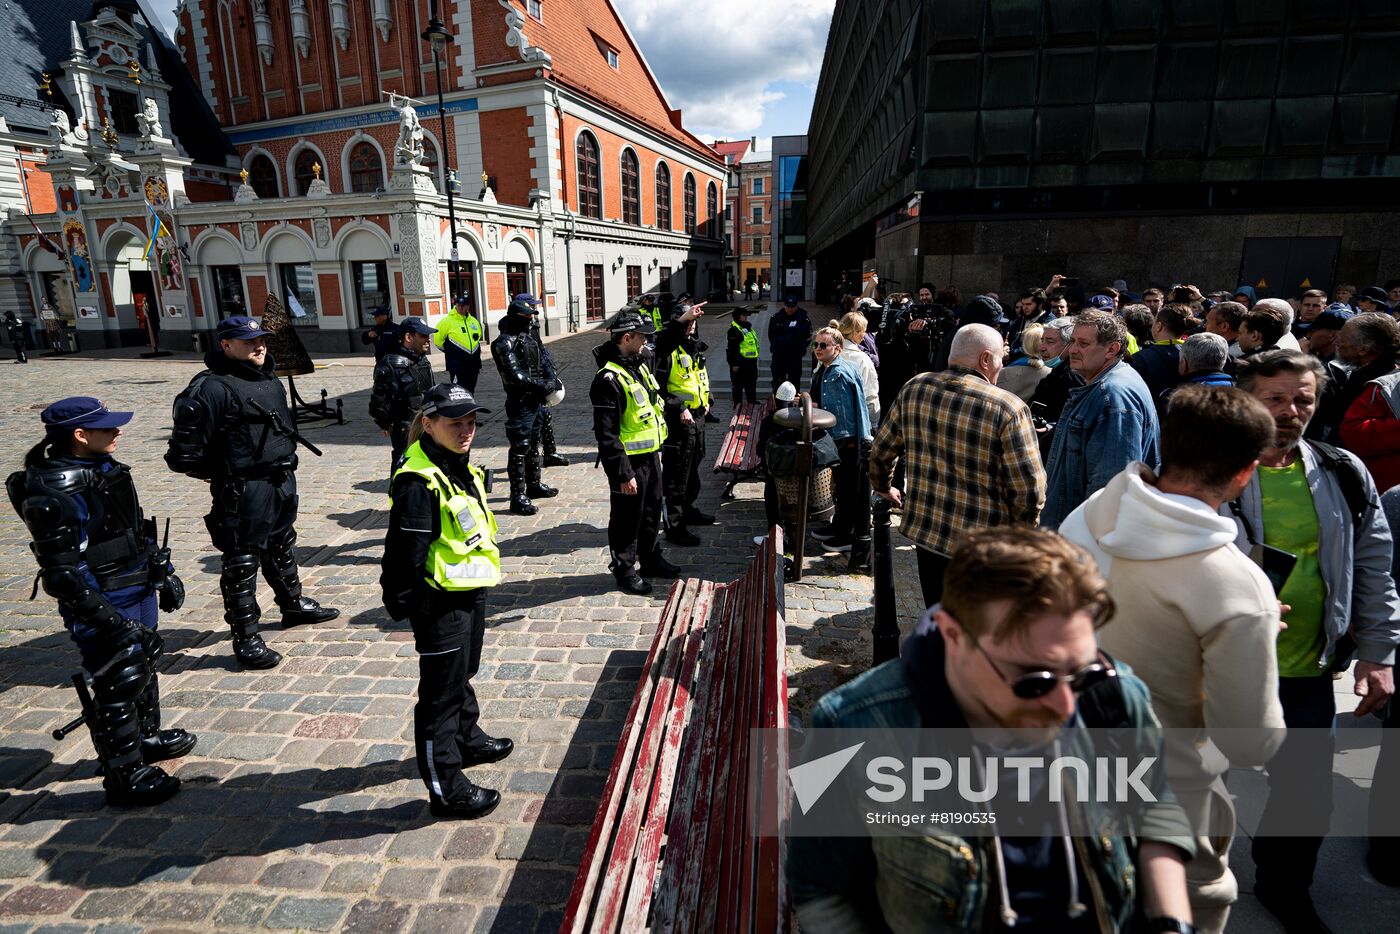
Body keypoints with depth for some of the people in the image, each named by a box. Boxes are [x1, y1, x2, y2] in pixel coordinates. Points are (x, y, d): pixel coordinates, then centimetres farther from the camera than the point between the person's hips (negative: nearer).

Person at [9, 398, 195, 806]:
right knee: (119, 685, 2)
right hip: (103, 605, -9)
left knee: (143, 667, 23)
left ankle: (146, 737, 44)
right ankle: (123, 774, 19)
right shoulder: (51, 495, -23)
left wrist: (164, 572, 15)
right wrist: (110, 620, -24)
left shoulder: (106, 468, 2)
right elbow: (62, 576, -22)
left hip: (140, 593, 9)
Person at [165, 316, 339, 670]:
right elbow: (185, 453, -18)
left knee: (283, 546, 24)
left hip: (282, 481, 9)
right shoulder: (212, 388, -18)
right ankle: (245, 638, 10)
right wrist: (221, 474, -7)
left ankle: (293, 605, 42)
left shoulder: (270, 379, 9)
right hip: (243, 491, -9)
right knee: (242, 563, 1)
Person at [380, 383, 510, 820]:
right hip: (440, 603, -10)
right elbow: (404, 553, -23)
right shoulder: (418, 481, -24)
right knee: (441, 692, 3)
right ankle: (446, 788, 16)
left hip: (471, 591, 10)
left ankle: (467, 739, 49)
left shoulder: (462, 467, 6)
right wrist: (405, 605, -19)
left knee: (463, 673, 27)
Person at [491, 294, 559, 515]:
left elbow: (544, 356, 16)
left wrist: (552, 377, -2)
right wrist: (543, 386, -20)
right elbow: (515, 375, -22)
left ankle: (534, 484, 34)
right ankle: (517, 497, -1)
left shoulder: (531, 333, 9)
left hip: (536, 399, 9)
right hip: (520, 402, -9)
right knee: (520, 448, -6)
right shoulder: (505, 342, -16)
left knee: (534, 443, 20)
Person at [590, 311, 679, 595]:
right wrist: (623, 474, -24)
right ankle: (624, 569, 23)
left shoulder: (639, 365, 8)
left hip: (651, 456, 9)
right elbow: (606, 434, -24)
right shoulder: (609, 379, -23)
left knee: (652, 511, 22)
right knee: (627, 518, 6)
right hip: (629, 462, -9)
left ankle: (651, 558, 40)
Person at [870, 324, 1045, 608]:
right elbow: (1029, 488, -18)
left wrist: (883, 487, 26)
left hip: (923, 528, 5)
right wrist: (1020, 530, 1)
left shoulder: (914, 389, -3)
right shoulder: (1009, 408, -18)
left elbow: (881, 450, 7)